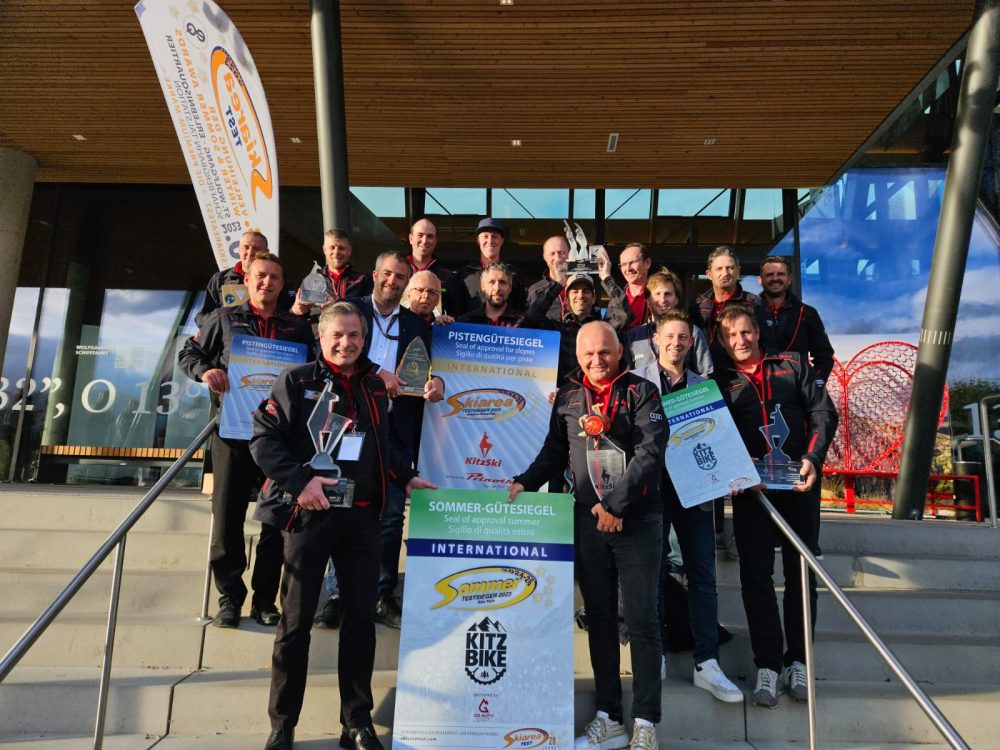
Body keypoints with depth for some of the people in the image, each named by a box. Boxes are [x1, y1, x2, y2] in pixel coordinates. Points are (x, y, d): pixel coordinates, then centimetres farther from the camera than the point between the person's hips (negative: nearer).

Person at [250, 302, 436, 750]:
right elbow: (263, 438, -7)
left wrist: (406, 478, 8)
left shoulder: (376, 387, 14)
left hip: (362, 515, 4)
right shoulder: (297, 381, 0)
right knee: (296, 620, 6)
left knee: (361, 616, 8)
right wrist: (299, 480, -17)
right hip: (310, 511, -4)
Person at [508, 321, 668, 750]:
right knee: (599, 618, 10)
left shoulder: (641, 392, -3)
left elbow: (651, 451, -12)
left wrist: (616, 502, -18)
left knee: (641, 619, 2)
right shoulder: (568, 396, 9)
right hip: (587, 519, 4)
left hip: (636, 518, -3)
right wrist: (525, 483, 1)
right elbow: (555, 449, 15)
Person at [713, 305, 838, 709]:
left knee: (801, 571, 7)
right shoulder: (720, 382, 8)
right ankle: (767, 665, 8)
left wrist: (812, 457, -12)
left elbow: (823, 411, 2)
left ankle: (797, 661, 20)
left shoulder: (792, 365, 9)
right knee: (756, 574, -1)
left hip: (800, 483, 1)